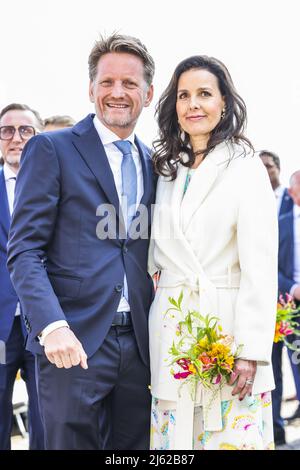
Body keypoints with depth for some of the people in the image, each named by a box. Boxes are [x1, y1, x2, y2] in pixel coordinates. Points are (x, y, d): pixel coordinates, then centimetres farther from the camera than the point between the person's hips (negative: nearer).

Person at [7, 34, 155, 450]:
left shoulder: (153, 163, 14)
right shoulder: (51, 149, -2)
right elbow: (24, 252, -7)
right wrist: (53, 327, -20)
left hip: (138, 342, 5)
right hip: (74, 341, -5)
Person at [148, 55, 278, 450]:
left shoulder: (245, 167, -4)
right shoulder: (167, 169, 13)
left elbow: (260, 266, -10)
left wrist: (251, 351, -16)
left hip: (227, 325, -4)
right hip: (170, 333, 5)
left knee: (233, 436, -1)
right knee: (174, 437, 8)